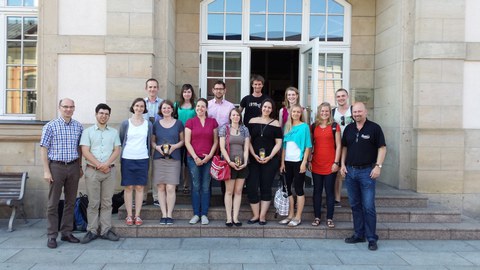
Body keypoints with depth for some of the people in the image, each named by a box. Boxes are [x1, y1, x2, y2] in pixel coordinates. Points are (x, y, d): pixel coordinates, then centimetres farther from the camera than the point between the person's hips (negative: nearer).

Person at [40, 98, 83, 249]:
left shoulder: (78, 126, 7)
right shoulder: (50, 126, -3)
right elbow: (44, 149, -4)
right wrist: (46, 170, -9)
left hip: (73, 167, 4)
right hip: (56, 167, -4)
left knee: (70, 201, 9)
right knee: (53, 203, 2)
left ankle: (66, 232, 20)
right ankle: (52, 236, 9)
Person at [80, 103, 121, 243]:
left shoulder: (114, 132, 12)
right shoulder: (88, 132, 5)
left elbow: (117, 150, 5)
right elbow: (85, 151, -3)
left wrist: (106, 164, -11)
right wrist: (99, 165, -12)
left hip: (109, 170, 2)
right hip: (92, 170, -2)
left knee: (107, 202, 5)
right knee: (93, 202, 0)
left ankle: (105, 230, 10)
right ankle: (92, 231, 8)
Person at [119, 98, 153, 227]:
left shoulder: (148, 124, 8)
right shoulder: (126, 123, 3)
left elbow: (149, 141, 12)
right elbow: (121, 141, 7)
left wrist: (148, 157, 8)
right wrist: (120, 156, 4)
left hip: (143, 159, 1)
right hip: (127, 159, -1)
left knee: (140, 187, 2)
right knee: (128, 187, 1)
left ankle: (137, 215, 10)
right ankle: (129, 215, 9)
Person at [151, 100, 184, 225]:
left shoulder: (178, 123, 9)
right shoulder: (156, 124, 11)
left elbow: (182, 140, 10)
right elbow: (152, 141, 15)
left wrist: (174, 146, -8)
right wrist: (157, 147, -6)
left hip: (174, 158, -1)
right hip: (159, 158, 2)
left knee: (170, 188, -9)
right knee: (161, 187, 0)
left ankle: (169, 215, 1)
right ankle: (163, 215, 8)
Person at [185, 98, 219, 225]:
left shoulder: (212, 122, 8)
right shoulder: (190, 122, 4)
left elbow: (215, 141, 8)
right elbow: (187, 142, 0)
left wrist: (210, 155, -5)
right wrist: (195, 157, -7)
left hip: (208, 159, 1)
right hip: (193, 159, -1)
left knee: (205, 187, 3)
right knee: (196, 186, 2)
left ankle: (204, 214, 11)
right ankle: (196, 214, 11)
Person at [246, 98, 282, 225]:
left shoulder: (275, 123, 4)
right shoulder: (253, 121, 8)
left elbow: (278, 143, 1)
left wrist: (269, 157, -11)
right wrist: (254, 155, -8)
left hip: (270, 160, -1)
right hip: (254, 159, 1)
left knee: (266, 188, 3)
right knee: (251, 187, -4)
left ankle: (262, 216, 12)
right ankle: (255, 215, 10)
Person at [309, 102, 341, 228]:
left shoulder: (334, 126, 1)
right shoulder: (314, 126, 8)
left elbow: (338, 145, -1)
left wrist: (336, 162, -7)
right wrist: (309, 161, 5)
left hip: (330, 165, -2)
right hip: (316, 164, 3)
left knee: (330, 191, 4)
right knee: (317, 191, 8)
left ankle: (330, 218, 11)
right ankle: (317, 217, 17)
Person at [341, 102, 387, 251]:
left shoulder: (374, 128, -3)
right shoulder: (349, 128, 11)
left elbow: (382, 148, -5)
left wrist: (378, 166, -13)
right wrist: (343, 164, 7)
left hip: (367, 171, -5)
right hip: (350, 171, 5)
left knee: (368, 207, -5)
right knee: (355, 205, 11)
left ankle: (371, 238, 4)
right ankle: (358, 234, 21)